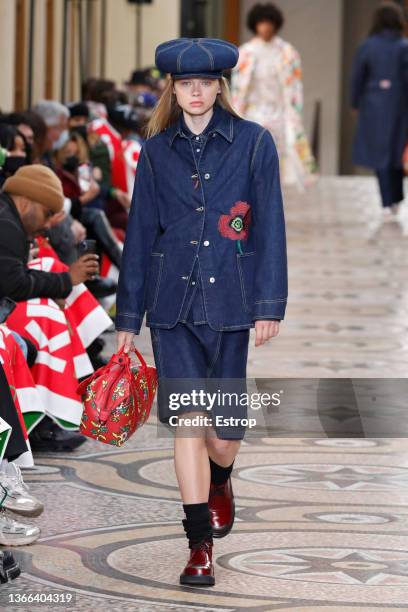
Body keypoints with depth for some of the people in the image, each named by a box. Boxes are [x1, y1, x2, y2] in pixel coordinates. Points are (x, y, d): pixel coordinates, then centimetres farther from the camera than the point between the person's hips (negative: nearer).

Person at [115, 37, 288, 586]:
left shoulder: (254, 143, 0)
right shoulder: (157, 151, 6)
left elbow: (270, 228, 0)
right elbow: (140, 233, 9)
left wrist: (269, 306, -5)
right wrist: (128, 315, 8)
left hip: (229, 300, -1)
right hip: (173, 301, 1)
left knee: (226, 426, 5)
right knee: (188, 419, -8)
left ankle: (219, 484, 41)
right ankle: (200, 546, -3)